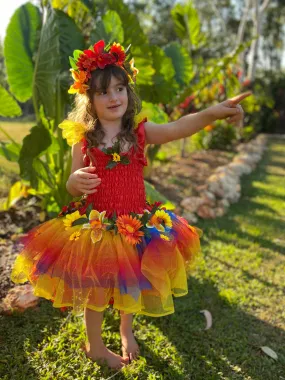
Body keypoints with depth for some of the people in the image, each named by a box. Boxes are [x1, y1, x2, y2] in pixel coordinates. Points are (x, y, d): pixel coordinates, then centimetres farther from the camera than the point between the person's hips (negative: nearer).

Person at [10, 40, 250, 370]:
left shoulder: (140, 131, -5)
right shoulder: (82, 138, -6)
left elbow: (178, 128, -24)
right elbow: (71, 186, -3)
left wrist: (213, 112, -43)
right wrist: (76, 181, -28)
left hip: (135, 223, 2)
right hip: (95, 225, -1)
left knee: (132, 283, 19)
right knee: (96, 287, 13)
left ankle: (126, 330, 51)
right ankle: (94, 346, 41)